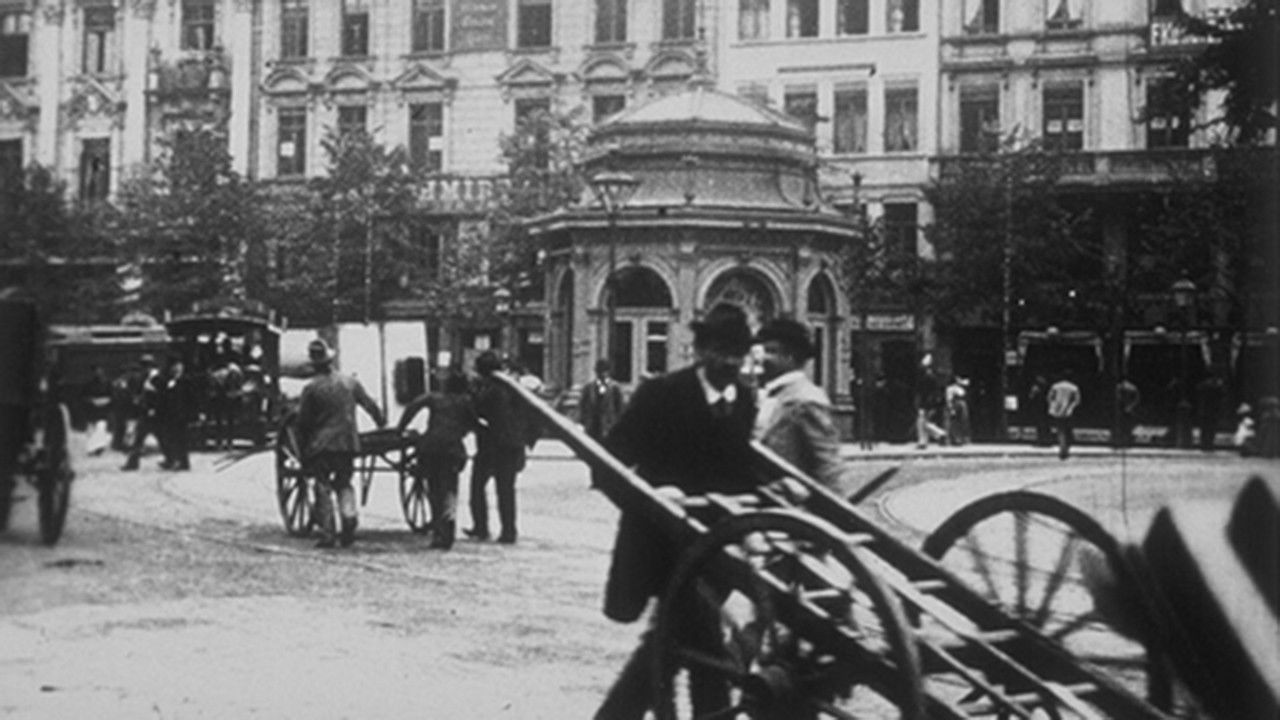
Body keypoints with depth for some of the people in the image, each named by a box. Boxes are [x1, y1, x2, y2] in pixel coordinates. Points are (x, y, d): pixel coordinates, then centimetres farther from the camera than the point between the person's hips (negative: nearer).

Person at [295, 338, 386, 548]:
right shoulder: (349, 382, 3)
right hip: (348, 443, 3)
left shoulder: (311, 389, -6)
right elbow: (370, 405, 14)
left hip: (321, 446, -3)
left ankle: (327, 534, -3)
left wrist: (302, 451, 5)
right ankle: (349, 520, -4)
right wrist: (382, 422, 33)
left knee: (323, 489, 4)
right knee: (344, 484, 17)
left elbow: (303, 422, -4)